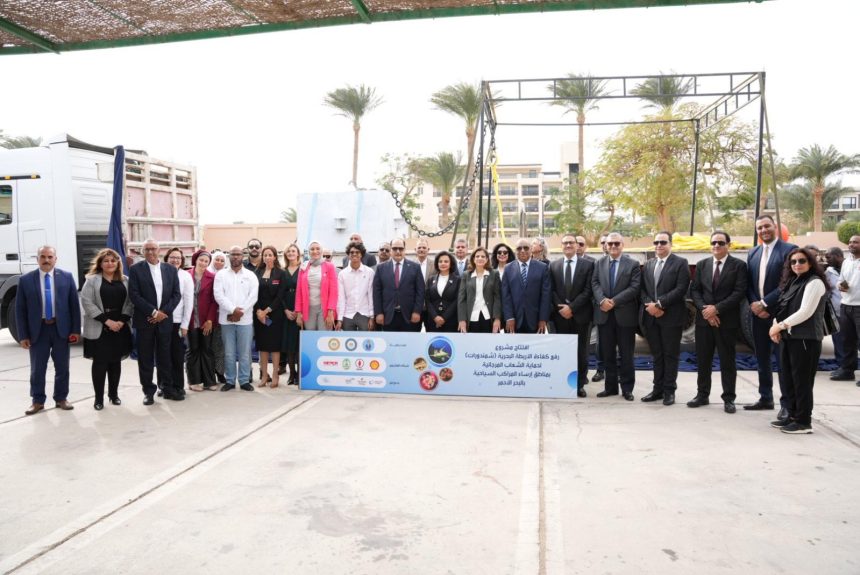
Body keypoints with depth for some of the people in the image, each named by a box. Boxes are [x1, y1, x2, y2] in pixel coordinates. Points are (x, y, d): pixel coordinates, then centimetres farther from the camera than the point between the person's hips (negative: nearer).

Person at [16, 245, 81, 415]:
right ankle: (38, 401, 20)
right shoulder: (26, 280, -2)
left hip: (61, 328, 1)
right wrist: (23, 335, -4)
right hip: (37, 330, 0)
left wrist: (76, 330, -3)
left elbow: (74, 304, 1)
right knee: (37, 369, 7)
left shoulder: (67, 277, 0)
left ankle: (61, 398, 23)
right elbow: (20, 309, 0)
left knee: (62, 367, 10)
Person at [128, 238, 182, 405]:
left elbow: (177, 294, 5)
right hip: (144, 320, -2)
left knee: (164, 356, 8)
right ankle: (148, 391, 13)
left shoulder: (170, 269, 8)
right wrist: (153, 312, -14)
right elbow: (134, 295, -8)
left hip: (165, 319, 2)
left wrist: (164, 312, -8)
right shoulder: (136, 269, -1)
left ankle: (168, 388, 17)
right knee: (145, 358, 4)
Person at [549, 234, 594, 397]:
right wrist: (560, 307, -9)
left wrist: (572, 307, -13)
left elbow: (588, 290, -6)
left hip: (581, 314, -2)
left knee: (581, 351, 4)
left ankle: (579, 384, 13)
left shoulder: (588, 264, 1)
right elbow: (552, 290, 6)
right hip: (561, 314, 2)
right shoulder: (553, 266, 10)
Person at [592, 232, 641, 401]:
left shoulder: (632, 264, -1)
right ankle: (610, 386, 19)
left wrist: (614, 301, -17)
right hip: (604, 314, 3)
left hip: (625, 314, -3)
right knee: (608, 354, 9)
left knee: (626, 354, 4)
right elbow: (595, 283, 3)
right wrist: (602, 300, -15)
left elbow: (634, 288, -10)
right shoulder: (600, 263, 10)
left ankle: (627, 388, 14)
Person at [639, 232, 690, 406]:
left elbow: (681, 289, -13)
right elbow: (642, 289, 9)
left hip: (671, 316, -5)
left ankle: (669, 390, 12)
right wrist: (649, 305, -9)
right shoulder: (648, 265, 15)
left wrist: (660, 304, -17)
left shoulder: (680, 263, -2)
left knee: (670, 355, 3)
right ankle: (658, 389, 18)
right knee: (657, 355, 11)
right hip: (651, 316, 5)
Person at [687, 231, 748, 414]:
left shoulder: (738, 265, -2)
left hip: (727, 321, -3)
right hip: (704, 319, 4)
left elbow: (740, 292, -10)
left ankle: (728, 399, 11)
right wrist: (704, 309, -10)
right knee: (702, 360, 9)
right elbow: (694, 290, 6)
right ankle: (702, 395, 19)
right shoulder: (702, 264, 10)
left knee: (727, 361, 3)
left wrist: (717, 308, -16)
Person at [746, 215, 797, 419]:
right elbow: (749, 284, 11)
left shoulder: (789, 249, -7)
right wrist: (754, 304, -6)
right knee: (762, 358, 13)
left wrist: (765, 303, -17)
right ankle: (766, 398, 23)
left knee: (782, 360, -1)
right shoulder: (752, 253, 13)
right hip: (758, 313, 6)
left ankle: (786, 403, 7)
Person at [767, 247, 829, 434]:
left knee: (802, 380, -3)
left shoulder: (814, 282, -9)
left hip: (805, 339, -8)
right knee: (789, 379, 11)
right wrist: (776, 326, -1)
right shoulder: (791, 282, 15)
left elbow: (805, 312, -17)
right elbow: (782, 308, 16)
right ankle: (792, 416, 20)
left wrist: (780, 325, -14)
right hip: (788, 337, 8)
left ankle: (804, 421, 4)